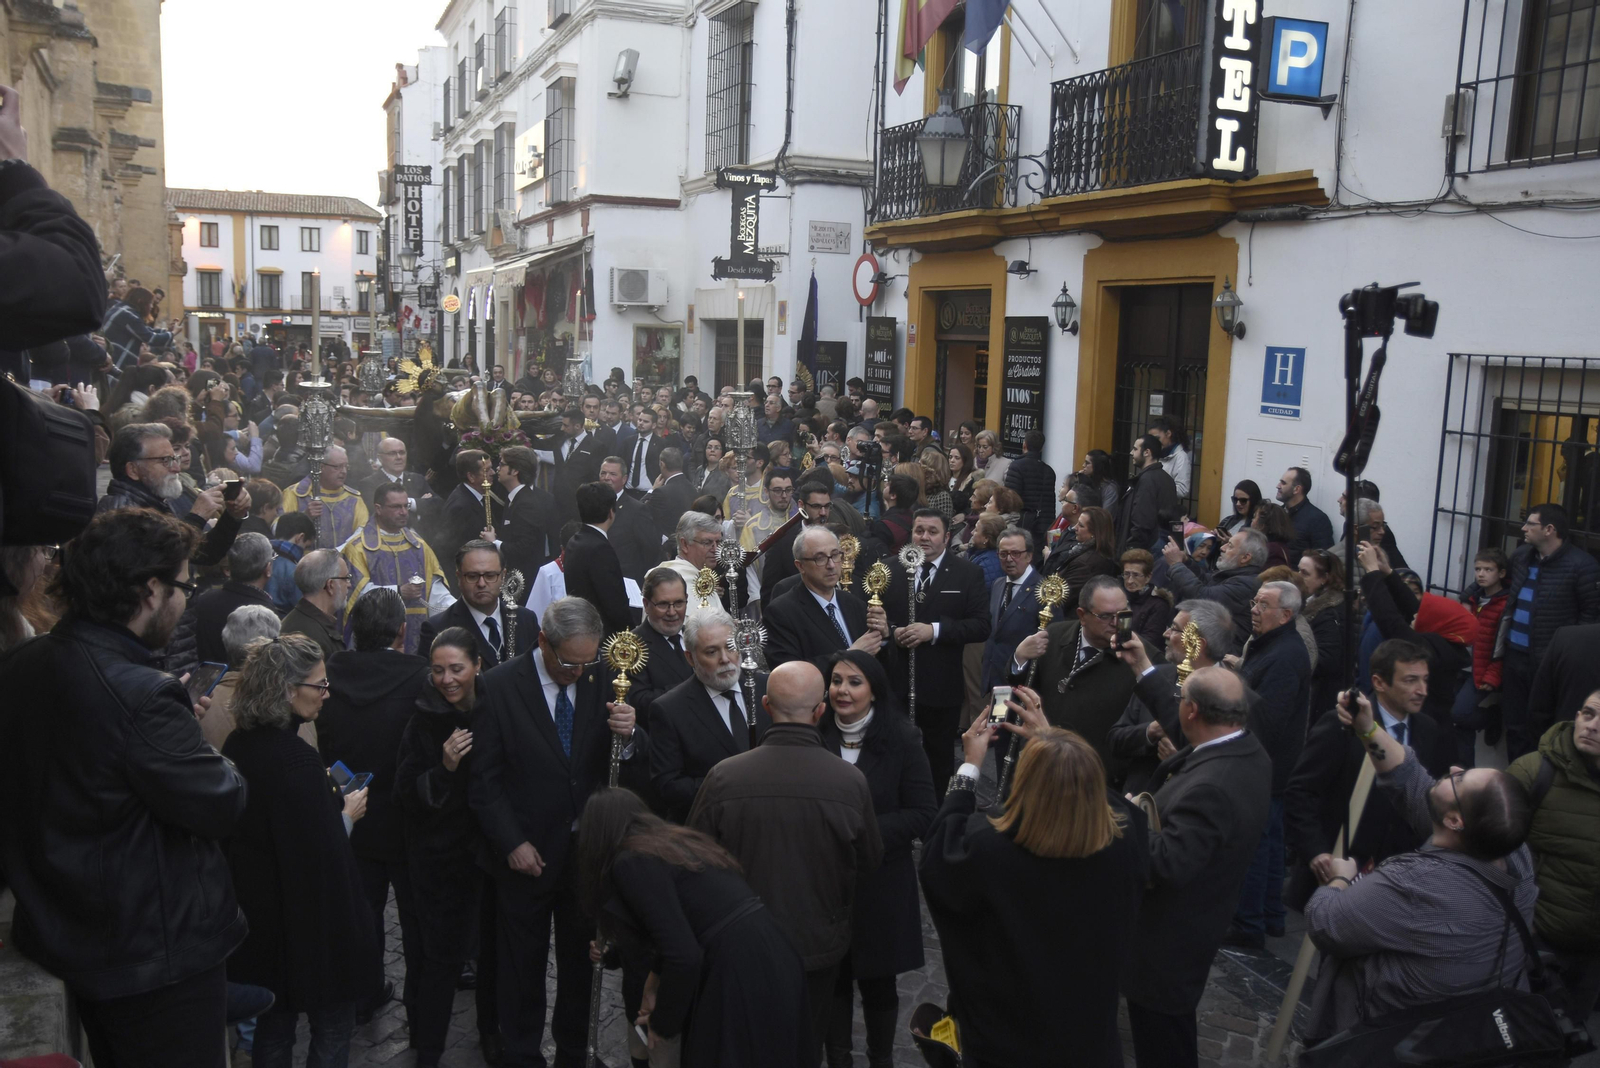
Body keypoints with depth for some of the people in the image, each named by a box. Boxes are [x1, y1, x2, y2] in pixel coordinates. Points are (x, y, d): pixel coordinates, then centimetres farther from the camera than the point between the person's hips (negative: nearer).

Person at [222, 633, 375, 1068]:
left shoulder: (238, 745, 0)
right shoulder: (297, 760, -26)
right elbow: (324, 854, -26)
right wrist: (347, 814, -9)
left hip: (258, 913, 8)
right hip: (309, 919, -8)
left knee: (273, 1021, 21)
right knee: (333, 1024, 10)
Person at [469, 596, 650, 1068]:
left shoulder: (603, 681, -5)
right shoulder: (500, 686, -12)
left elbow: (635, 770, -5)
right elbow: (483, 778, -8)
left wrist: (628, 736, -27)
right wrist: (512, 843, -13)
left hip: (589, 850, 3)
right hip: (526, 854, -2)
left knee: (581, 959, 17)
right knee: (523, 964, 14)